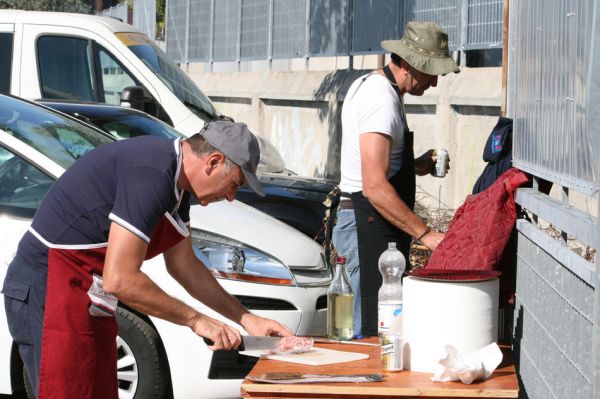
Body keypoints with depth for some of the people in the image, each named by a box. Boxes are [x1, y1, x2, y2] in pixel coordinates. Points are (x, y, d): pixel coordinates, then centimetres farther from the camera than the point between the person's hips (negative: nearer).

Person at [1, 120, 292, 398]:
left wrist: (245, 318, 16)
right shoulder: (152, 175, -24)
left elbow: (184, 266, 22)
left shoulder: (177, 183, 10)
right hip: (51, 290, -11)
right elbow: (119, 280, -27)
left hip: (87, 301, 11)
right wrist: (196, 320, -16)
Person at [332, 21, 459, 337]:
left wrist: (414, 166, 13)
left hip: (368, 224, 11)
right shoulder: (383, 100, -17)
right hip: (370, 226, -11)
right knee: (376, 331, -10)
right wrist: (424, 233, -24)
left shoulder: (368, 85, 16)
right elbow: (375, 187, -26)